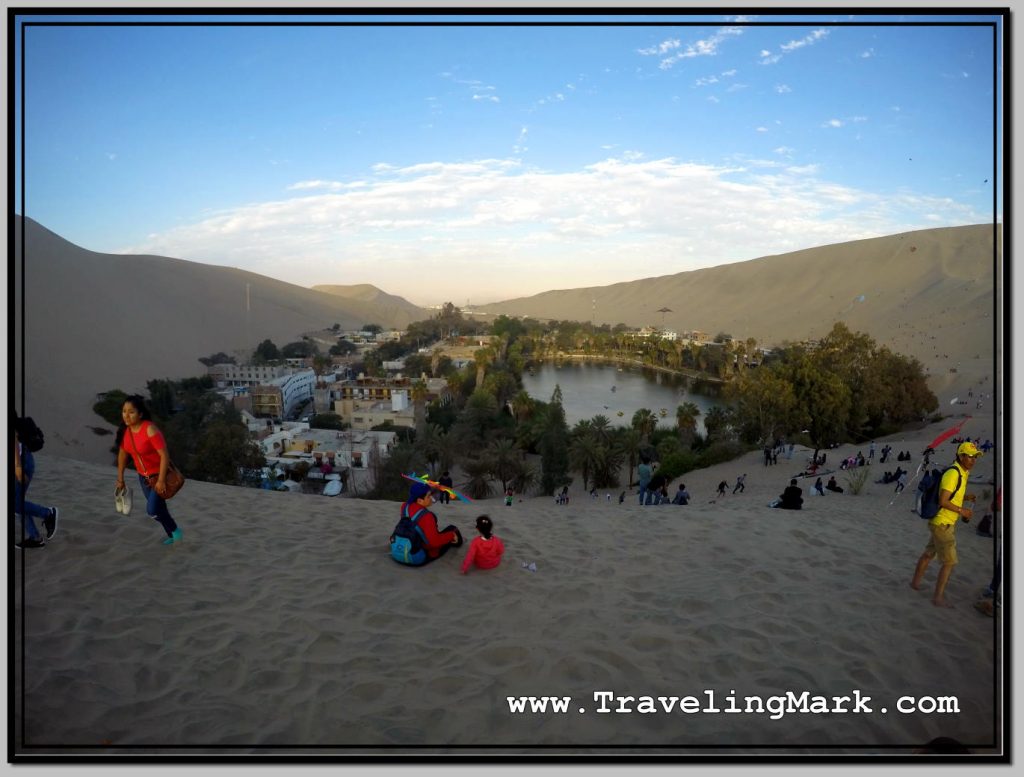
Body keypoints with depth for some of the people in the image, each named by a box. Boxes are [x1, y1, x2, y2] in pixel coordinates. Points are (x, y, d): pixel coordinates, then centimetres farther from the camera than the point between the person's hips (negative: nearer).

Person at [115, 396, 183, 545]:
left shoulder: (150, 430, -28)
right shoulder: (125, 430, -7)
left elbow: (164, 455, -27)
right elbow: (122, 453, 6)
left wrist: (161, 480, -27)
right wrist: (120, 478, 10)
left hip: (159, 474, -7)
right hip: (143, 476, 7)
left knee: (152, 510, -11)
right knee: (158, 507, 18)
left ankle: (175, 530, 15)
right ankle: (171, 534, 38)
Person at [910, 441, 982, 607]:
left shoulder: (963, 473, 8)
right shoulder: (952, 474, -22)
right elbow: (943, 501, -26)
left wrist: (966, 497, 3)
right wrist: (962, 511, -17)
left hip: (948, 523, 10)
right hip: (942, 524, -10)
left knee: (929, 553, 23)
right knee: (950, 562, -5)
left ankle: (915, 582, 38)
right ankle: (938, 597, 3)